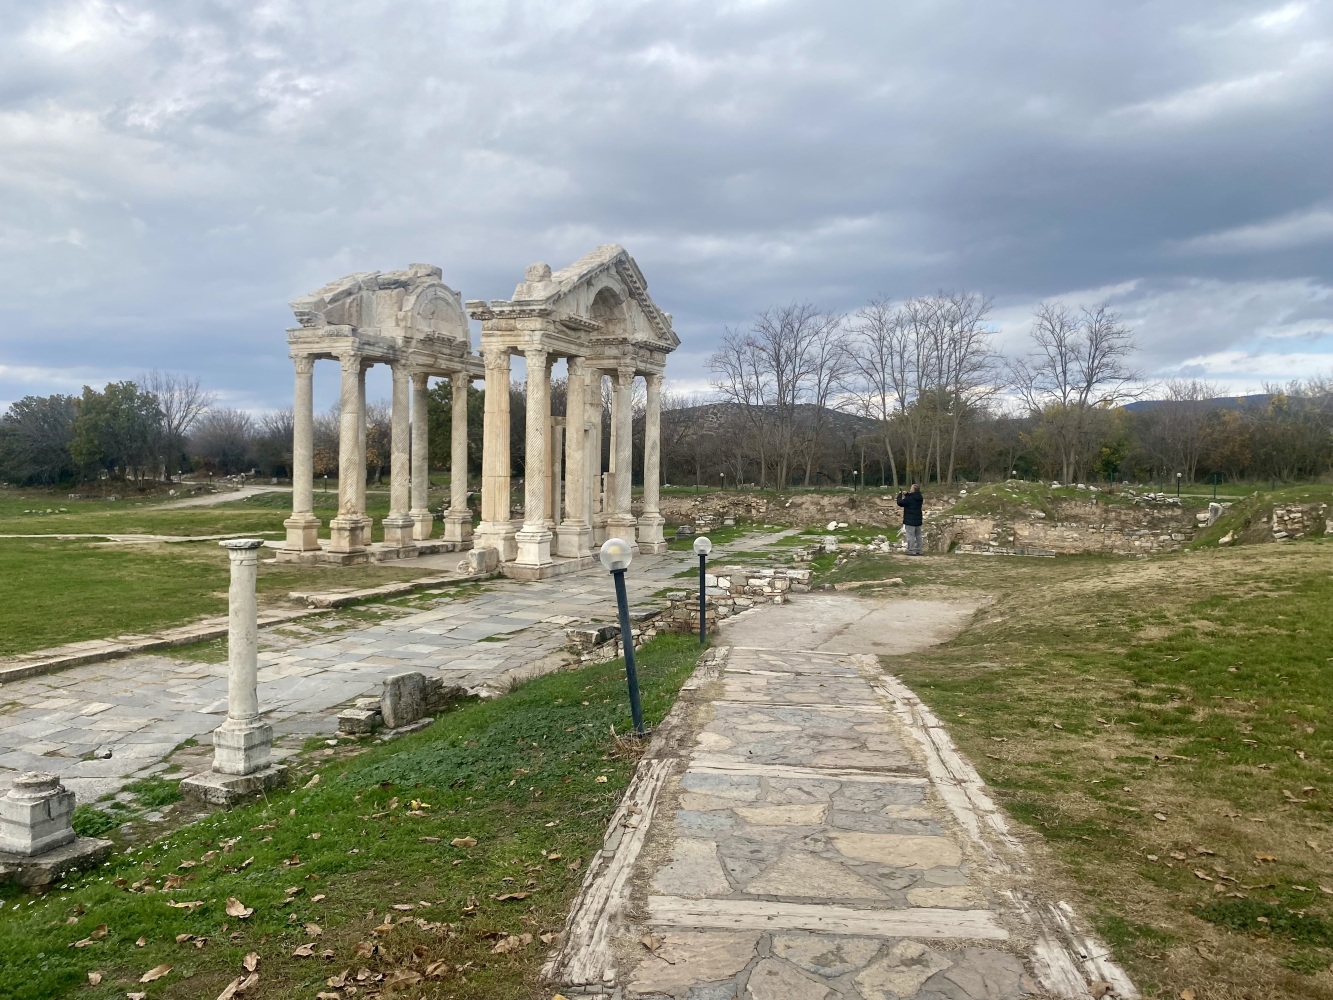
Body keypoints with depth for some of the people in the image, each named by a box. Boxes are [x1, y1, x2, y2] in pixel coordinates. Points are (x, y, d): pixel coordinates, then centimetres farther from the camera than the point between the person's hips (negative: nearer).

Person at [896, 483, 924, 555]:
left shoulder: (910, 498, -19)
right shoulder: (919, 498, 6)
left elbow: (900, 503, -13)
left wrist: (900, 496, 3)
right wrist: (906, 494, 8)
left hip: (910, 520, -8)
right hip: (918, 520, 8)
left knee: (910, 536, -5)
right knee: (918, 536, 14)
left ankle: (911, 551, -6)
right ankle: (918, 550, 18)